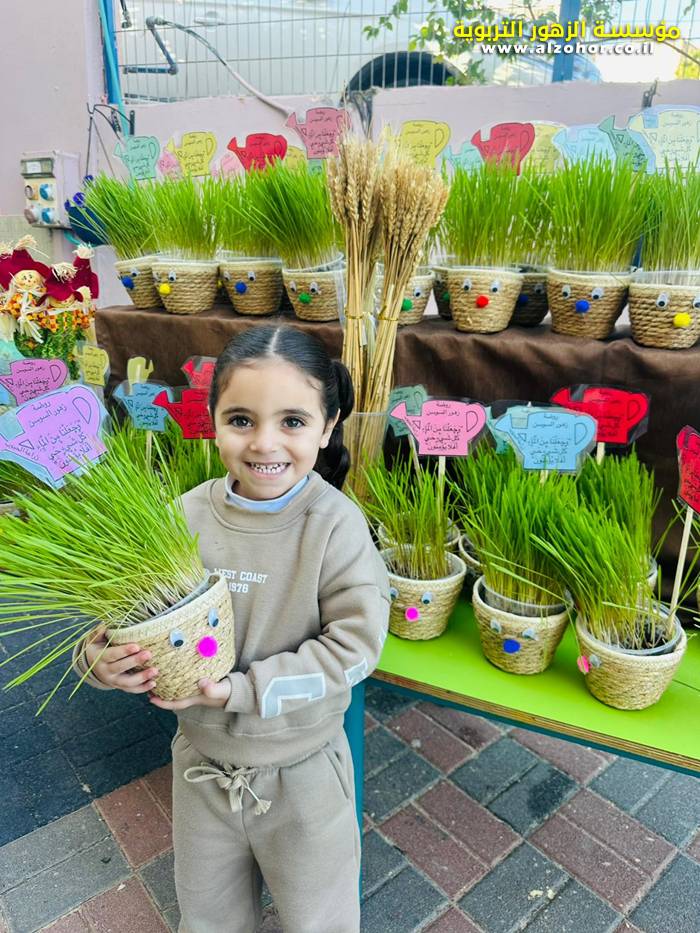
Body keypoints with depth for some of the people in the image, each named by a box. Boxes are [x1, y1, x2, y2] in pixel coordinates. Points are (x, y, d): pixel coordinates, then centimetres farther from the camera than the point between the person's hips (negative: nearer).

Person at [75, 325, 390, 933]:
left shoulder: (336, 525, -23)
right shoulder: (188, 516, -15)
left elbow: (354, 645, -24)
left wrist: (238, 690, -26)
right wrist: (103, 659, -25)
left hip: (302, 768, -3)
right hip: (202, 757, 3)